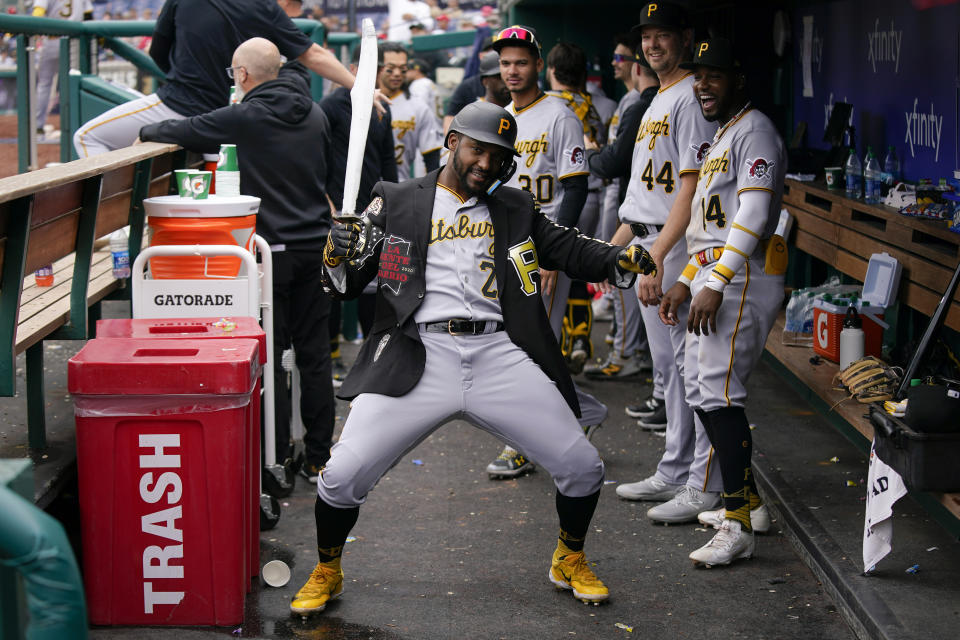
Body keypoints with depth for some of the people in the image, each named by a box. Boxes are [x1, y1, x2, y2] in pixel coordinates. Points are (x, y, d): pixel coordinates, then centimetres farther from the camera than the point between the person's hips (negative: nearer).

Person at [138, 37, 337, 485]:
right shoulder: (315, 115, 7)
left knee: (268, 356, 1)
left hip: (271, 252, -6)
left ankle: (275, 460, 4)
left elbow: (184, 132, 2)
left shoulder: (243, 119, -10)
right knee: (314, 354, 10)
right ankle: (318, 456, 16)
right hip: (315, 247, 6)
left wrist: (146, 133, 22)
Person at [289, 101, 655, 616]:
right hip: (417, 359, -2)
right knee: (343, 475, -13)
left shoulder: (515, 209, 19)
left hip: (501, 358, 2)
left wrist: (621, 259, -6)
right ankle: (326, 573, 16)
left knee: (583, 468, -2)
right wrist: (338, 254, -13)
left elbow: (570, 250, 15)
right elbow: (347, 283, 11)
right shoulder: (396, 202, 12)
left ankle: (570, 562, 27)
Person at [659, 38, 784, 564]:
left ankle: (738, 526, -14)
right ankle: (748, 501, 23)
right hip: (713, 279, 11)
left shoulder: (754, 131, -10)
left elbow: (752, 216, -21)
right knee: (701, 391, 13)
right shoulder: (721, 138, 23)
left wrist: (714, 286, -27)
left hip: (743, 278, -11)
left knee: (719, 392, -15)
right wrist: (686, 282, 21)